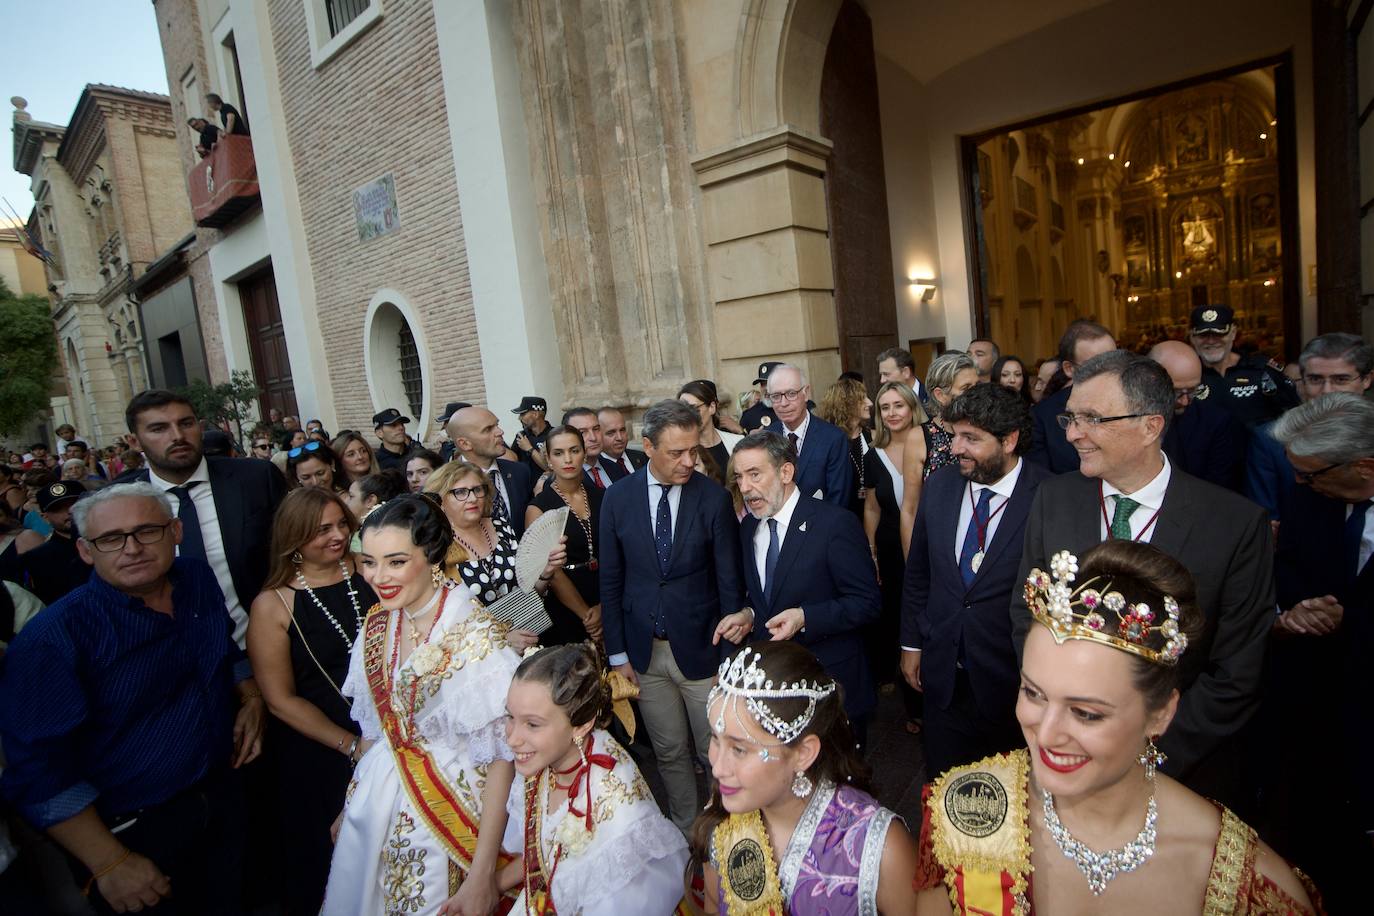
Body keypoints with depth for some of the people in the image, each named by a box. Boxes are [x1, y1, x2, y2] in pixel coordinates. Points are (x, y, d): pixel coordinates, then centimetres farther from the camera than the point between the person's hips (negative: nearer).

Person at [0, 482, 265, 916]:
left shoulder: (200, 580, -4)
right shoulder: (50, 639, -21)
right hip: (131, 831, -5)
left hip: (222, 797, 5)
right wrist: (111, 864, -19)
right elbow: (41, 772, -19)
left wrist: (251, 697, -3)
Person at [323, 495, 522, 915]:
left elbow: (500, 758, -21)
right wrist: (351, 804, 15)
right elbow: (374, 727, 10)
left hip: (448, 811, -6)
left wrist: (482, 875, -20)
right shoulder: (377, 625, -3)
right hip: (375, 808, 6)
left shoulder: (477, 638, -24)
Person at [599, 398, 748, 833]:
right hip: (644, 651, 2)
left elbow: (730, 581, -5)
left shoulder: (714, 499, -11)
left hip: (701, 648, -1)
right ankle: (685, 830, 40)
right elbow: (610, 581, 0)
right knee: (669, 753, 17)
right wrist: (618, 653, 0)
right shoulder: (618, 498, -5)